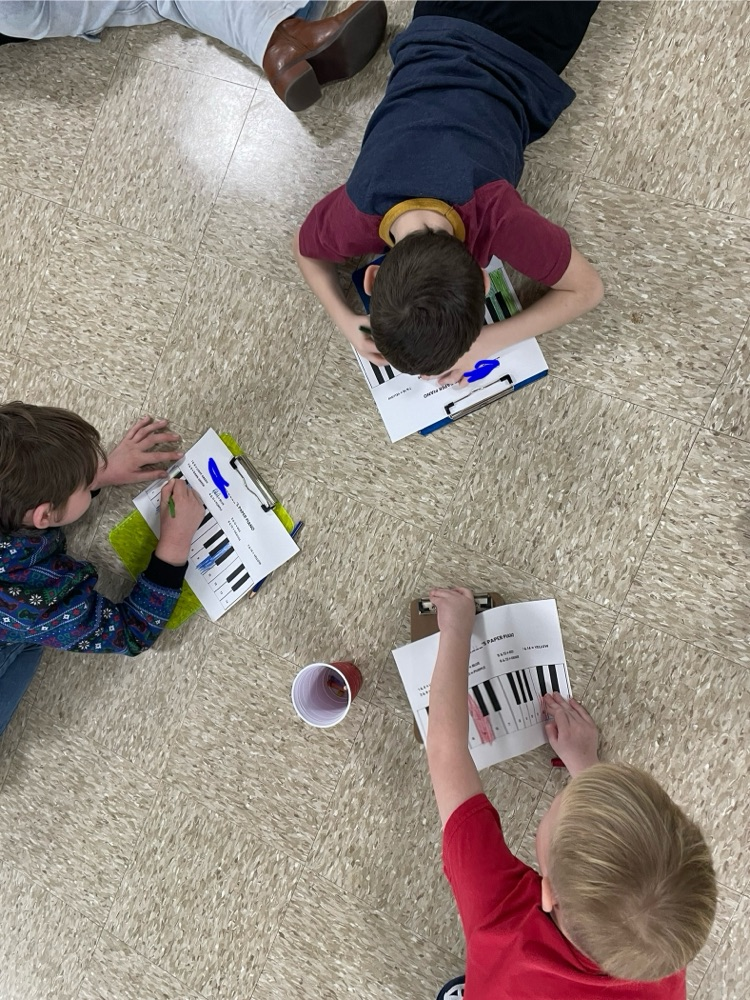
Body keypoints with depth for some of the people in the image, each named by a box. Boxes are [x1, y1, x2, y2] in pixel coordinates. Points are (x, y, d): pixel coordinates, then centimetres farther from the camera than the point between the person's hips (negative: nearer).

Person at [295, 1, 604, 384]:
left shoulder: (496, 216, -50)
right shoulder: (355, 217, -42)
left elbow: (588, 287, -33)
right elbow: (304, 249, -16)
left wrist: (488, 341, -43)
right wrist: (346, 321, -34)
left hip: (508, 68, -1)